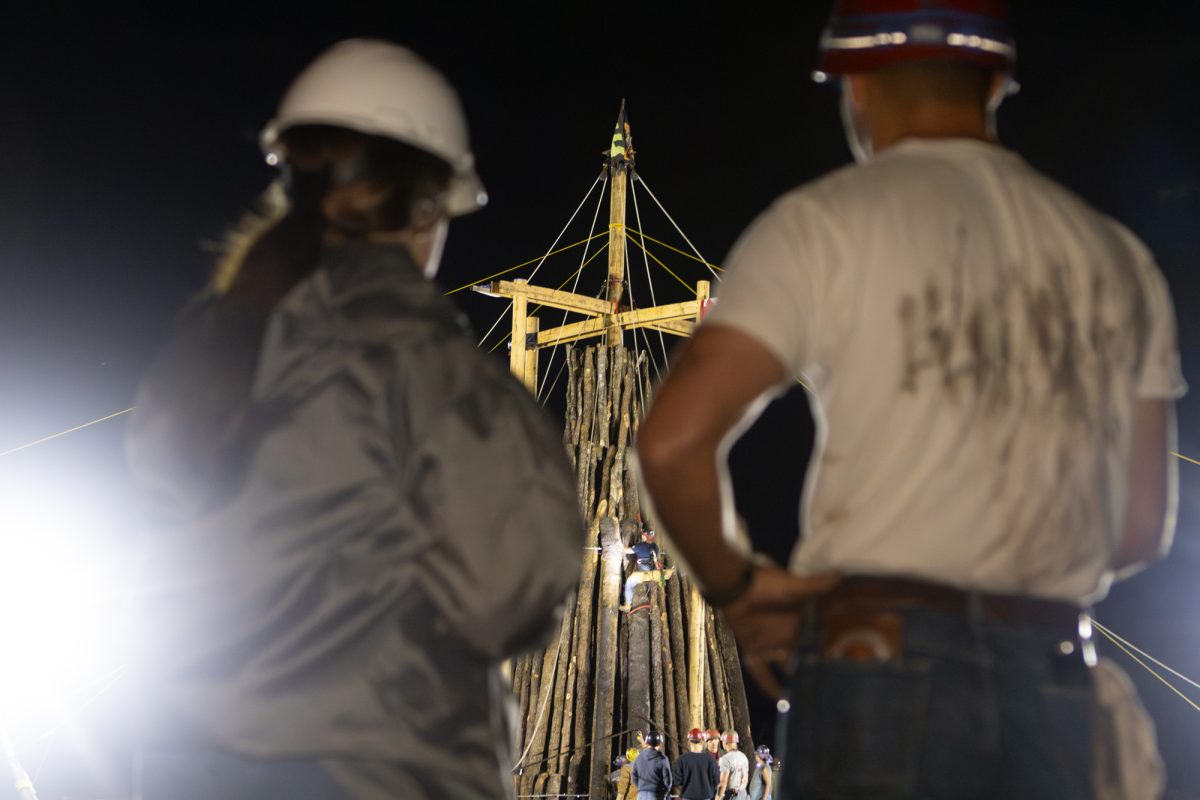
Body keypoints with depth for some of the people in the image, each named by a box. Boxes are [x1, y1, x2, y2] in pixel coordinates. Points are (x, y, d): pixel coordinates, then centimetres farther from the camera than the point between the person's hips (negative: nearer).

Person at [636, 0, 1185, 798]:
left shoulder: (823, 223, 0)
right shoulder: (1115, 255, 14)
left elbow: (674, 440, -11)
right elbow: (1144, 526, 16)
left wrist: (734, 585, 4)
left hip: (880, 659, -4)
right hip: (1057, 679, 5)